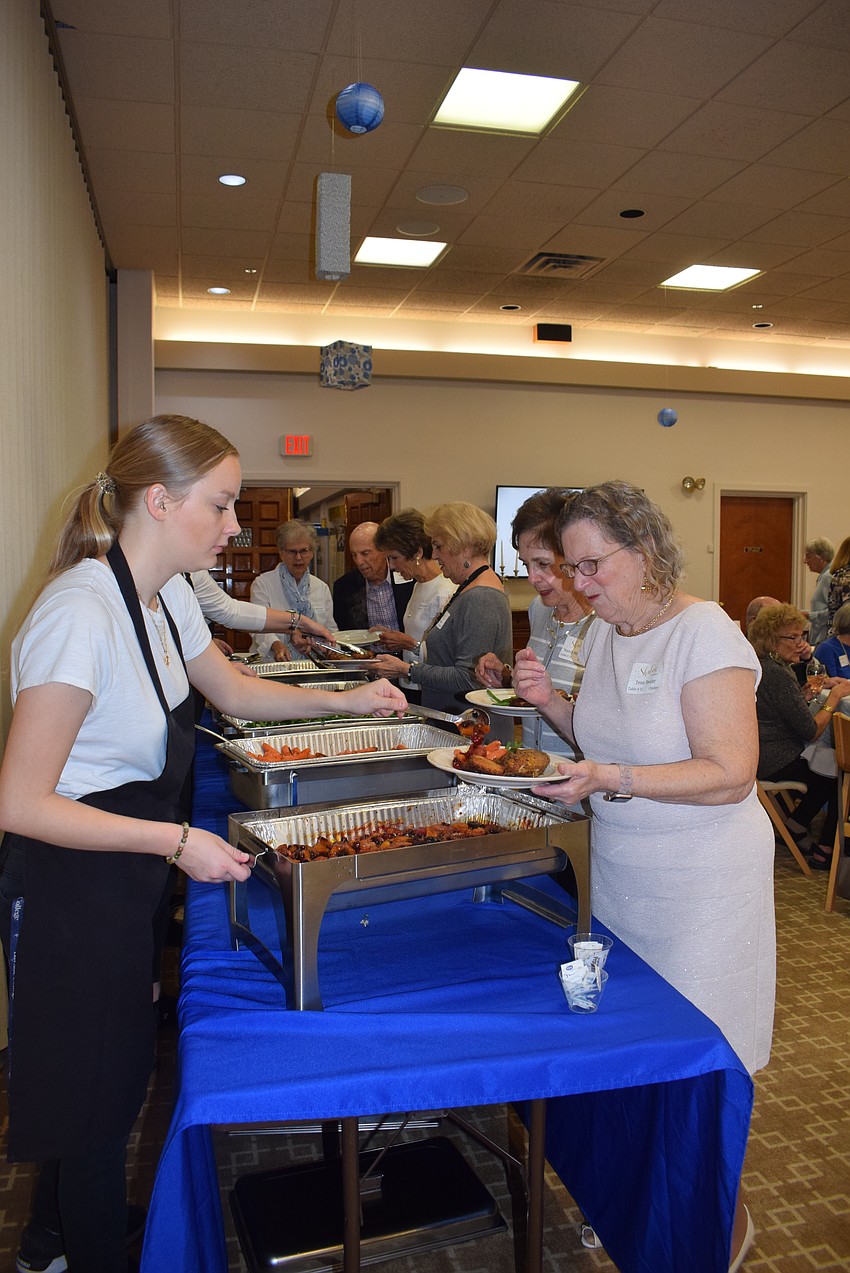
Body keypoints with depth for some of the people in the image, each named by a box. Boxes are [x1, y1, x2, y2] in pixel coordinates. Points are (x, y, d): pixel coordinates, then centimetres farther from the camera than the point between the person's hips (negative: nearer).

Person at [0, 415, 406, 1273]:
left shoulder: (166, 594, 1)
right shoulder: (81, 611, -28)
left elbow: (235, 690, 16)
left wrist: (344, 700, 6)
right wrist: (176, 840, -27)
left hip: (124, 878, 9)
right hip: (69, 887, -9)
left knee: (113, 1071, 24)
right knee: (95, 1088, 12)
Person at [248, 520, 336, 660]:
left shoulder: (322, 587, 16)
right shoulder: (262, 584, 3)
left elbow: (331, 631, 15)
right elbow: (260, 627, -9)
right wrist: (276, 645, -31)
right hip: (271, 664, -2)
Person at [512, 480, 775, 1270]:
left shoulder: (705, 636, -20)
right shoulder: (604, 633, 4)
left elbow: (730, 775, -24)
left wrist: (613, 780, -32)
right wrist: (551, 702, -4)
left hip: (700, 883, -7)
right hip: (620, 870, 7)